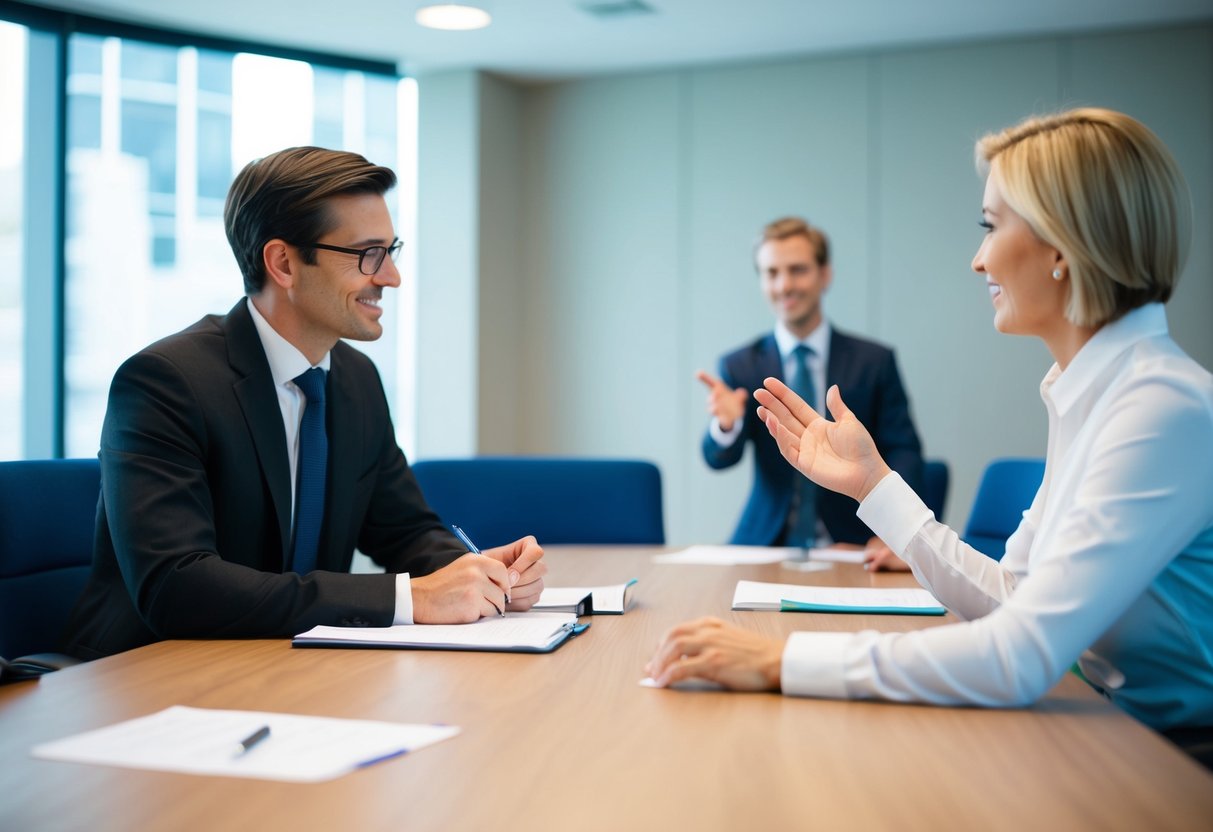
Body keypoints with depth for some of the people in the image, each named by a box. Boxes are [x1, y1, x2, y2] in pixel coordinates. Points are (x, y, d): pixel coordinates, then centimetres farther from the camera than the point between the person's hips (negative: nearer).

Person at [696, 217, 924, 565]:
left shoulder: (874, 361, 2)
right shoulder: (739, 366, 4)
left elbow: (903, 454, -2)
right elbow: (719, 457, -7)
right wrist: (726, 423, -32)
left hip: (853, 547, 0)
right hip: (766, 547, 1)